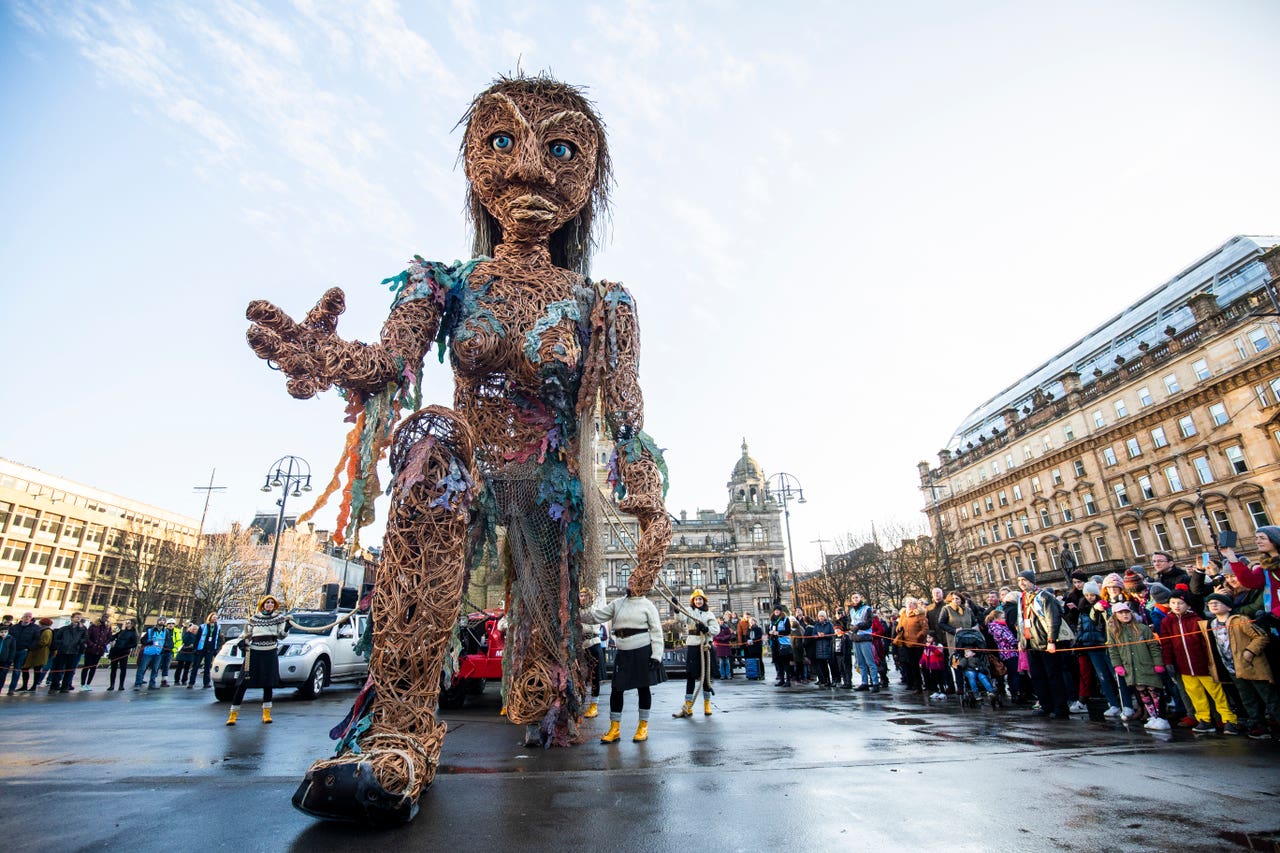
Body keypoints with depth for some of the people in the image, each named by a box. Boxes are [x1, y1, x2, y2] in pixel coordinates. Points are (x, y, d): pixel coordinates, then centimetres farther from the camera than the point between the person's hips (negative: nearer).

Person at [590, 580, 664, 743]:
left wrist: (656, 655, -11)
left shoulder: (647, 605, -4)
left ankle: (643, 727, 22)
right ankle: (614, 729, 16)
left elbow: (656, 631, -5)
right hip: (623, 653, 4)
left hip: (643, 652, -3)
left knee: (643, 688, 7)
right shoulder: (617, 603, 7)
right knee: (616, 689, 4)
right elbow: (598, 615, 7)